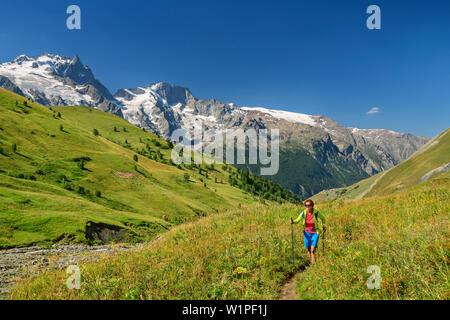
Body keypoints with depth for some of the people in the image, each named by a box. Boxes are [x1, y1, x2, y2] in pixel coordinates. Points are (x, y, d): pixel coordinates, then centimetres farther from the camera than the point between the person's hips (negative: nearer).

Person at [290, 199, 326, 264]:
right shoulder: (303, 213, -12)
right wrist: (293, 222, -25)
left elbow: (322, 218, 5)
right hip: (307, 233, 3)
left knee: (313, 250, -12)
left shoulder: (316, 213, -16)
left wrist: (323, 226, -3)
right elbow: (297, 220, -5)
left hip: (315, 233, -3)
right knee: (309, 250, 11)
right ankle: (311, 264, 30)